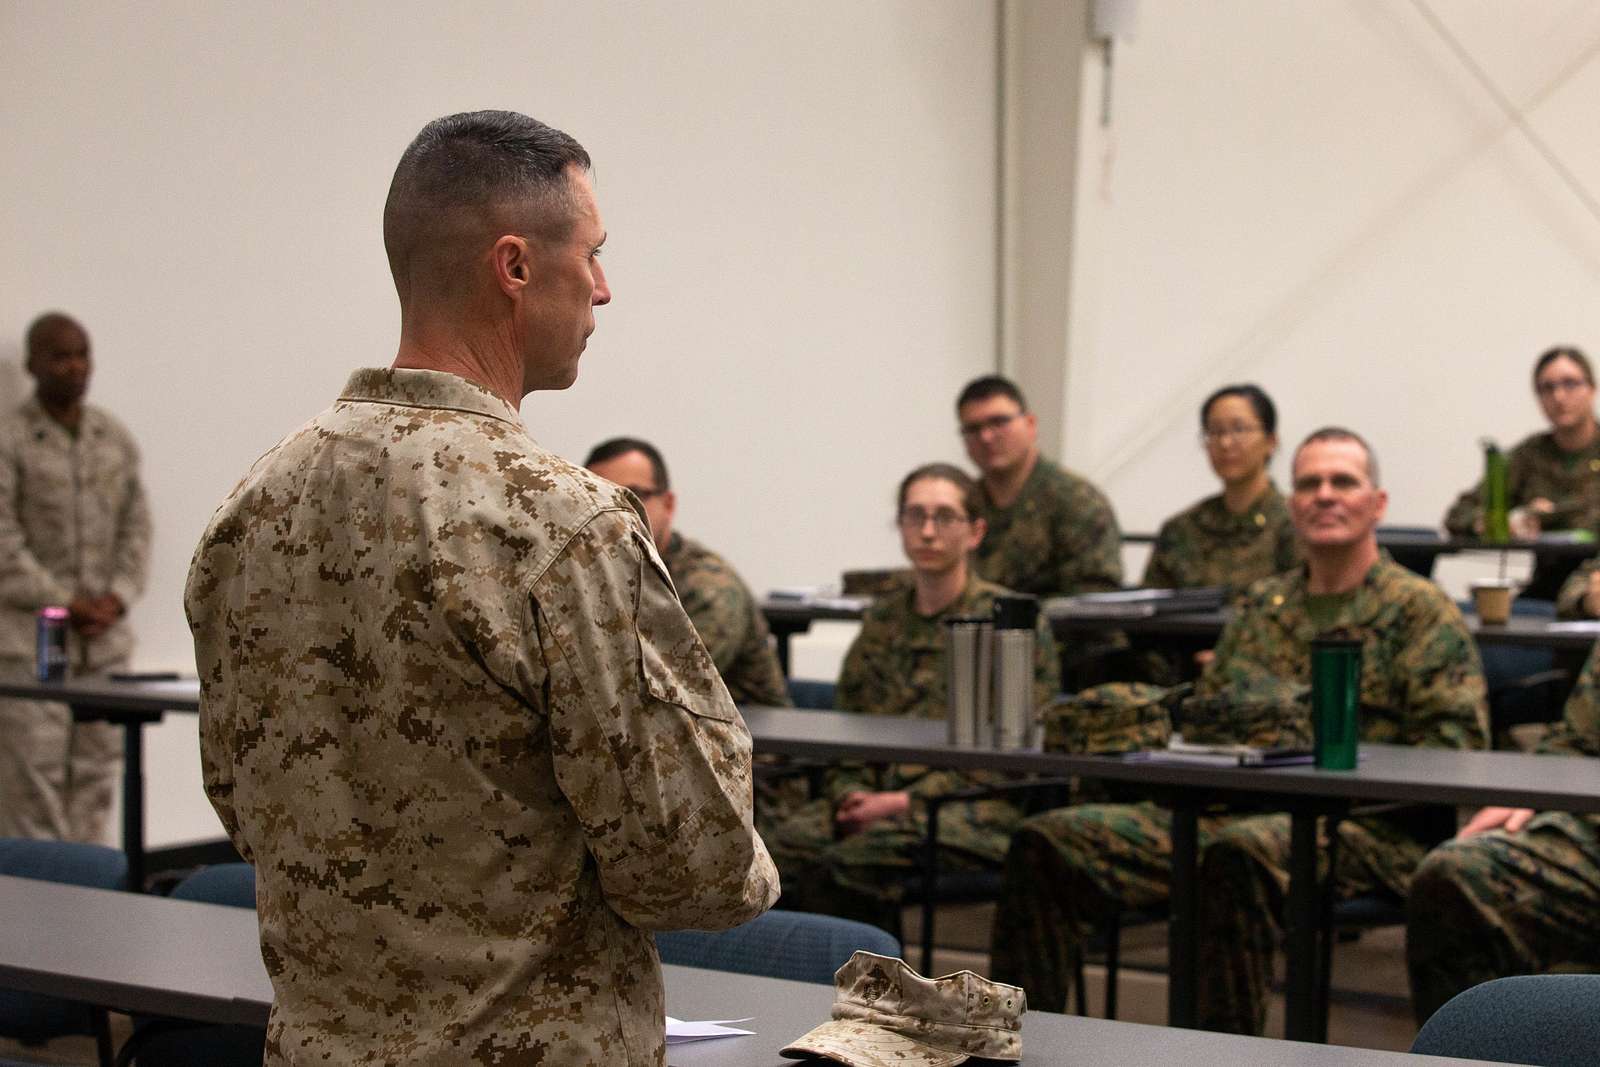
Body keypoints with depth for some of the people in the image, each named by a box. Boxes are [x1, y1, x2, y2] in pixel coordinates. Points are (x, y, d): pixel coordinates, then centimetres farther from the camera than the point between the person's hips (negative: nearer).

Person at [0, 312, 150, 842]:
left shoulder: (116, 439, 11)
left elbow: (136, 526, 11)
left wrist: (116, 598, -3)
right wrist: (64, 604, -12)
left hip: (106, 638, 5)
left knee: (97, 769, 6)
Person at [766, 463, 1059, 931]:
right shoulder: (882, 620, 20)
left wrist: (908, 801, -12)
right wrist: (852, 793, -1)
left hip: (970, 806, -5)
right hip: (877, 797, 5)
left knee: (863, 858, -34)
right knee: (787, 847, -26)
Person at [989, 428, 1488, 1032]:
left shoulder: (1418, 610, 6)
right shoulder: (1259, 607, 24)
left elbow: (1455, 741, -5)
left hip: (1361, 827, -6)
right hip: (1231, 811, 6)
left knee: (1240, 851, -41)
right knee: (1046, 841, -11)